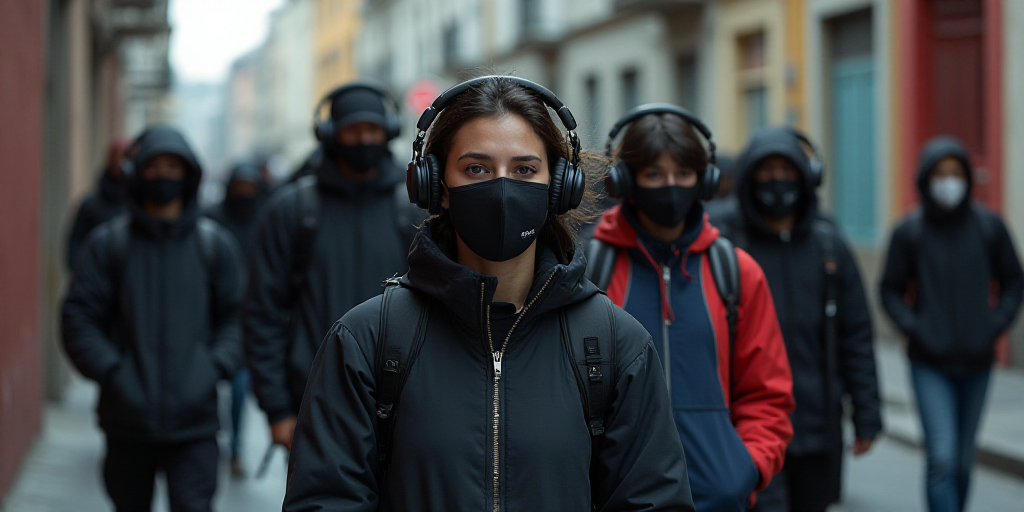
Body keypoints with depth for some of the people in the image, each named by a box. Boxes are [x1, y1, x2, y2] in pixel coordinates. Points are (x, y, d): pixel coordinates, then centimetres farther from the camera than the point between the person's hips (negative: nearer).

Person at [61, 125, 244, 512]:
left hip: (194, 421, -1)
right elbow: (79, 319, 1)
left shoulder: (215, 243, 6)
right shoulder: (108, 243, 2)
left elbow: (235, 316, 8)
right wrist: (111, 372, -11)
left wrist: (217, 368, -7)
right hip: (126, 418, 1)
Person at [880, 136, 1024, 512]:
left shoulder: (989, 226, 1)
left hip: (977, 361, 2)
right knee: (942, 457, -13)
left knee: (963, 459, 12)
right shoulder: (909, 231, -4)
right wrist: (912, 328, -11)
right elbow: (891, 290, 3)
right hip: (929, 365, -2)